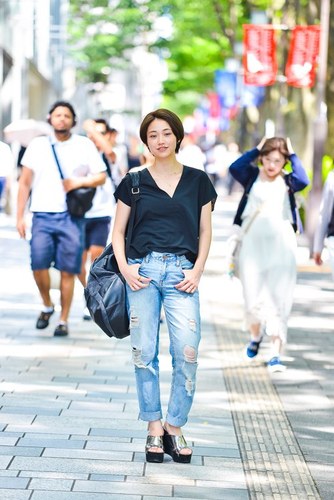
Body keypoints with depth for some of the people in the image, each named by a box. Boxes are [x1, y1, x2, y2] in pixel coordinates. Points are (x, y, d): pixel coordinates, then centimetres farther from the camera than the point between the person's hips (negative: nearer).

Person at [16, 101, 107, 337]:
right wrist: (20, 216, 6)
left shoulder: (85, 145, 8)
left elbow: (101, 176, 7)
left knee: (68, 271, -2)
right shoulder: (37, 145, 11)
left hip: (71, 217, -1)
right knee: (38, 264, -11)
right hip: (42, 215, 1)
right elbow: (25, 182, 11)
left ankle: (64, 320, 10)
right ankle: (47, 306, 16)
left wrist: (79, 181, -12)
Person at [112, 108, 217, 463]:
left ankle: (174, 426, 1)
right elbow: (118, 231, 12)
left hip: (182, 272, 0)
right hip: (143, 270, 0)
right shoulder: (135, 182, 9)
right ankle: (154, 427, 7)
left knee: (187, 351, -12)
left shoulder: (197, 181, 10)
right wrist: (124, 267, -3)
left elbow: (205, 232, 12)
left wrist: (197, 271, 0)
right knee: (144, 351, -3)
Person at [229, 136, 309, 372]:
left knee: (278, 300, -5)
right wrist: (257, 150, -10)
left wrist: (293, 156, -9)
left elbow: (303, 181, -19)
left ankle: (276, 354, -3)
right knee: (253, 299, 7)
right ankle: (255, 335, 38)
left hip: (281, 248, -1)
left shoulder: (287, 181, 4)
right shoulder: (252, 176, 4)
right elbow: (234, 168, -16)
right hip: (253, 246, 1)